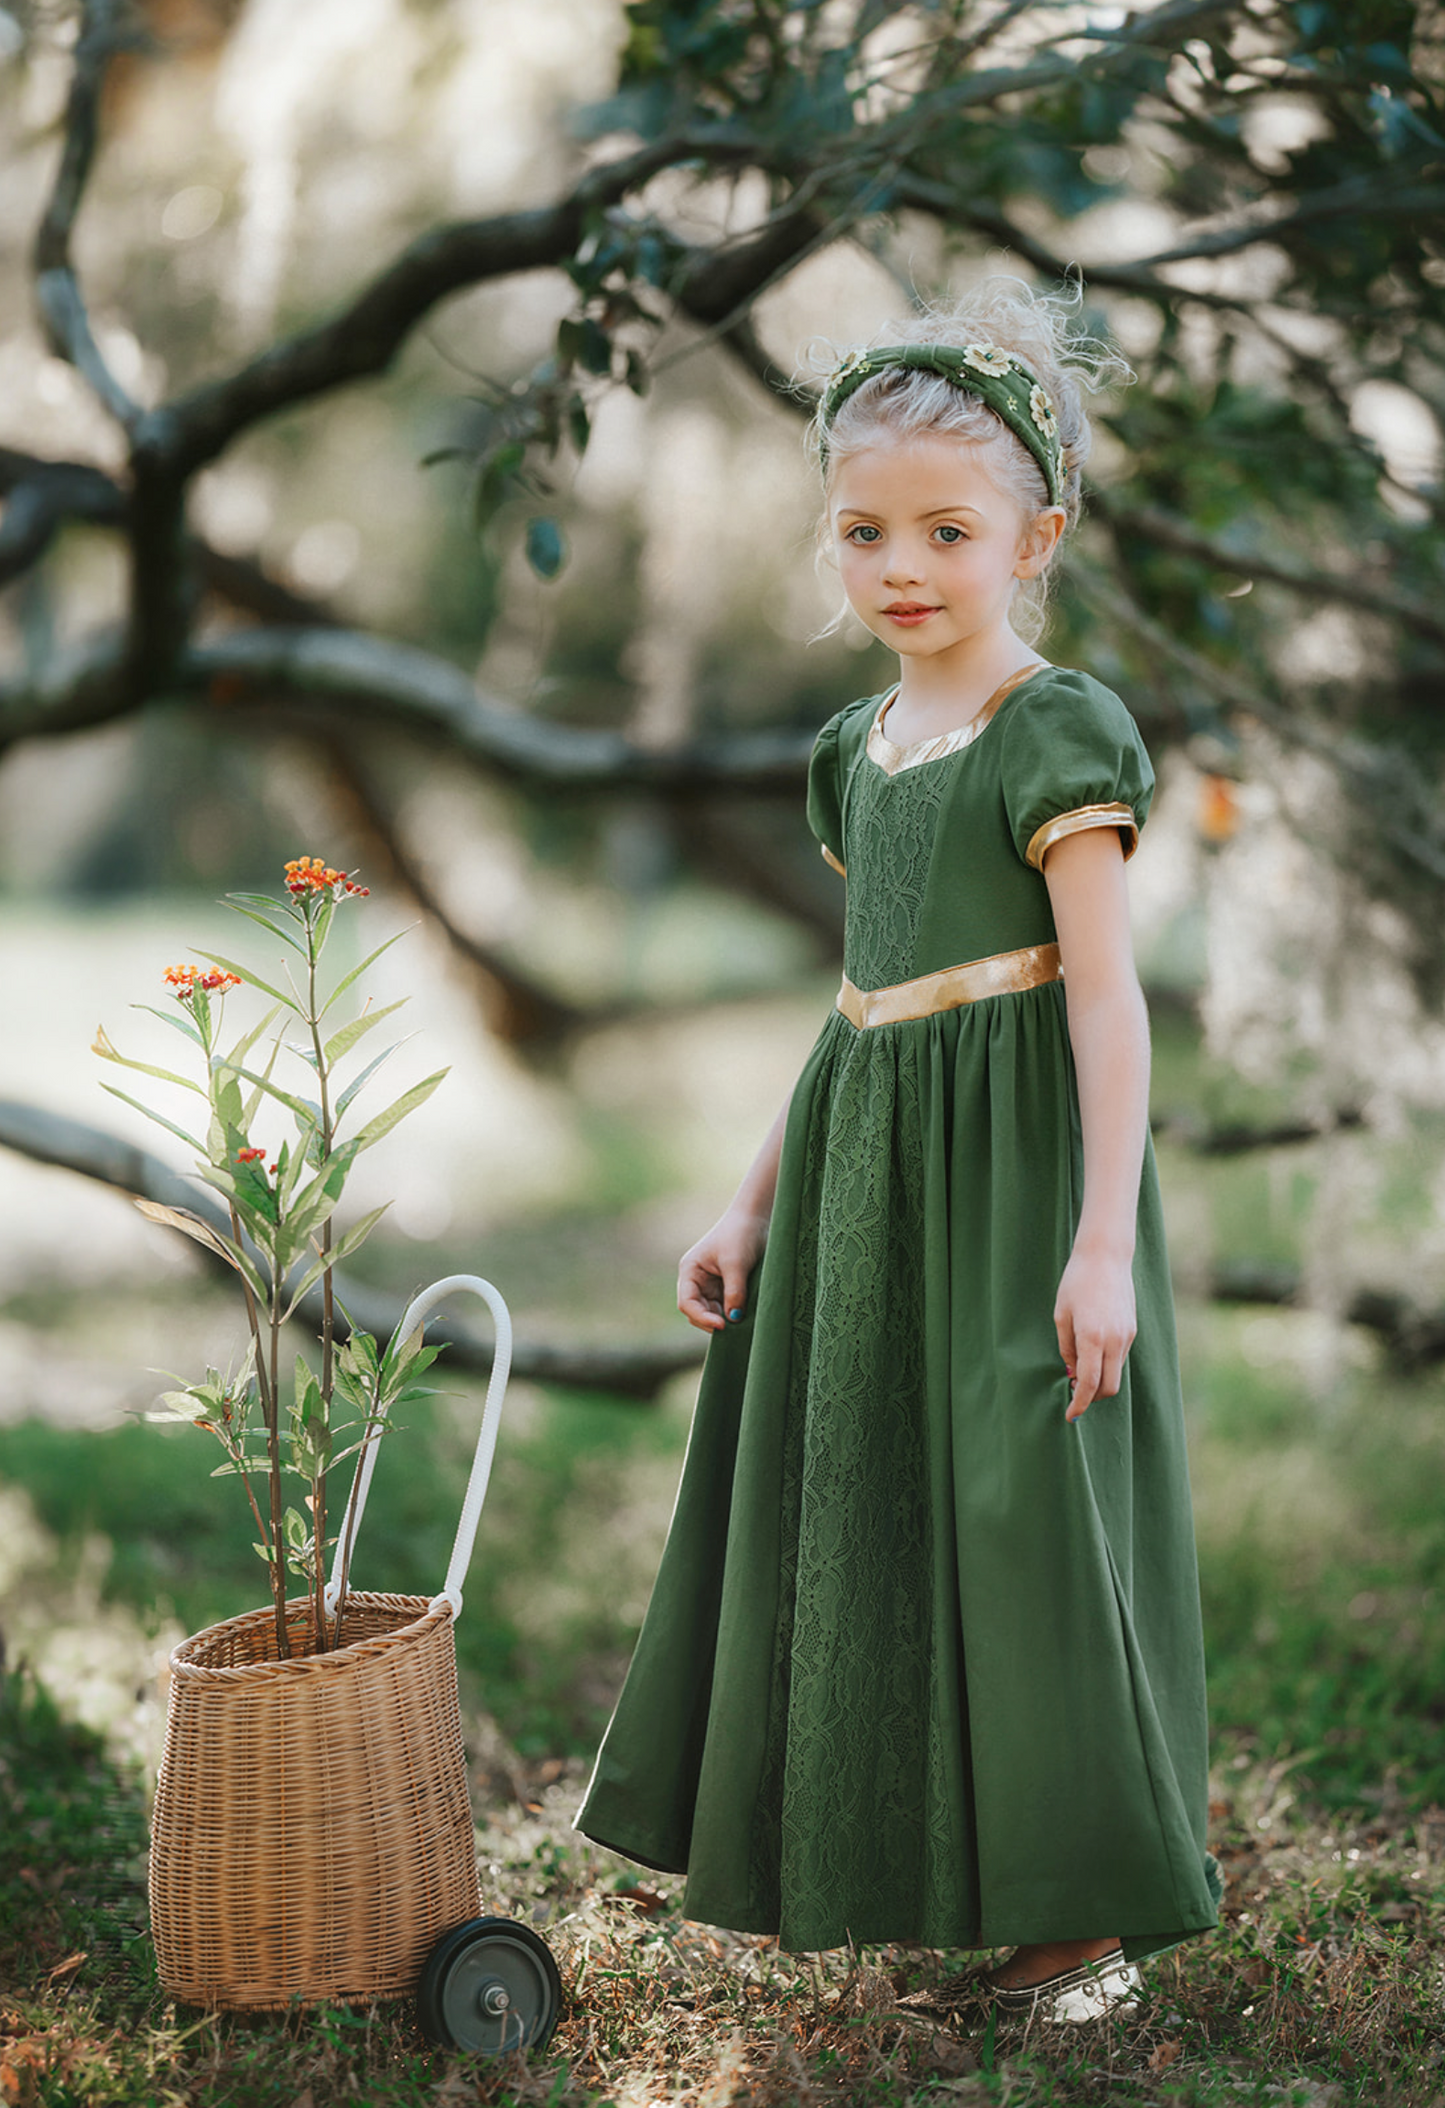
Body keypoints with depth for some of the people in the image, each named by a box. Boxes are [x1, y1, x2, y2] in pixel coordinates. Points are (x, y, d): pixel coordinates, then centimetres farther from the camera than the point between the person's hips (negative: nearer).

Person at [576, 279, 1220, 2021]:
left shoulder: (1057, 733, -9)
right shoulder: (861, 749, 13)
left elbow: (1107, 994, -14)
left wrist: (1105, 1238, -21)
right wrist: (755, 1206, 18)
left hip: (1014, 1160, -7)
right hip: (864, 1166, 8)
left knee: (1022, 1506, -2)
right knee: (862, 1501, 11)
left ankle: (1085, 1906, 13)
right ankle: (906, 1857, 25)